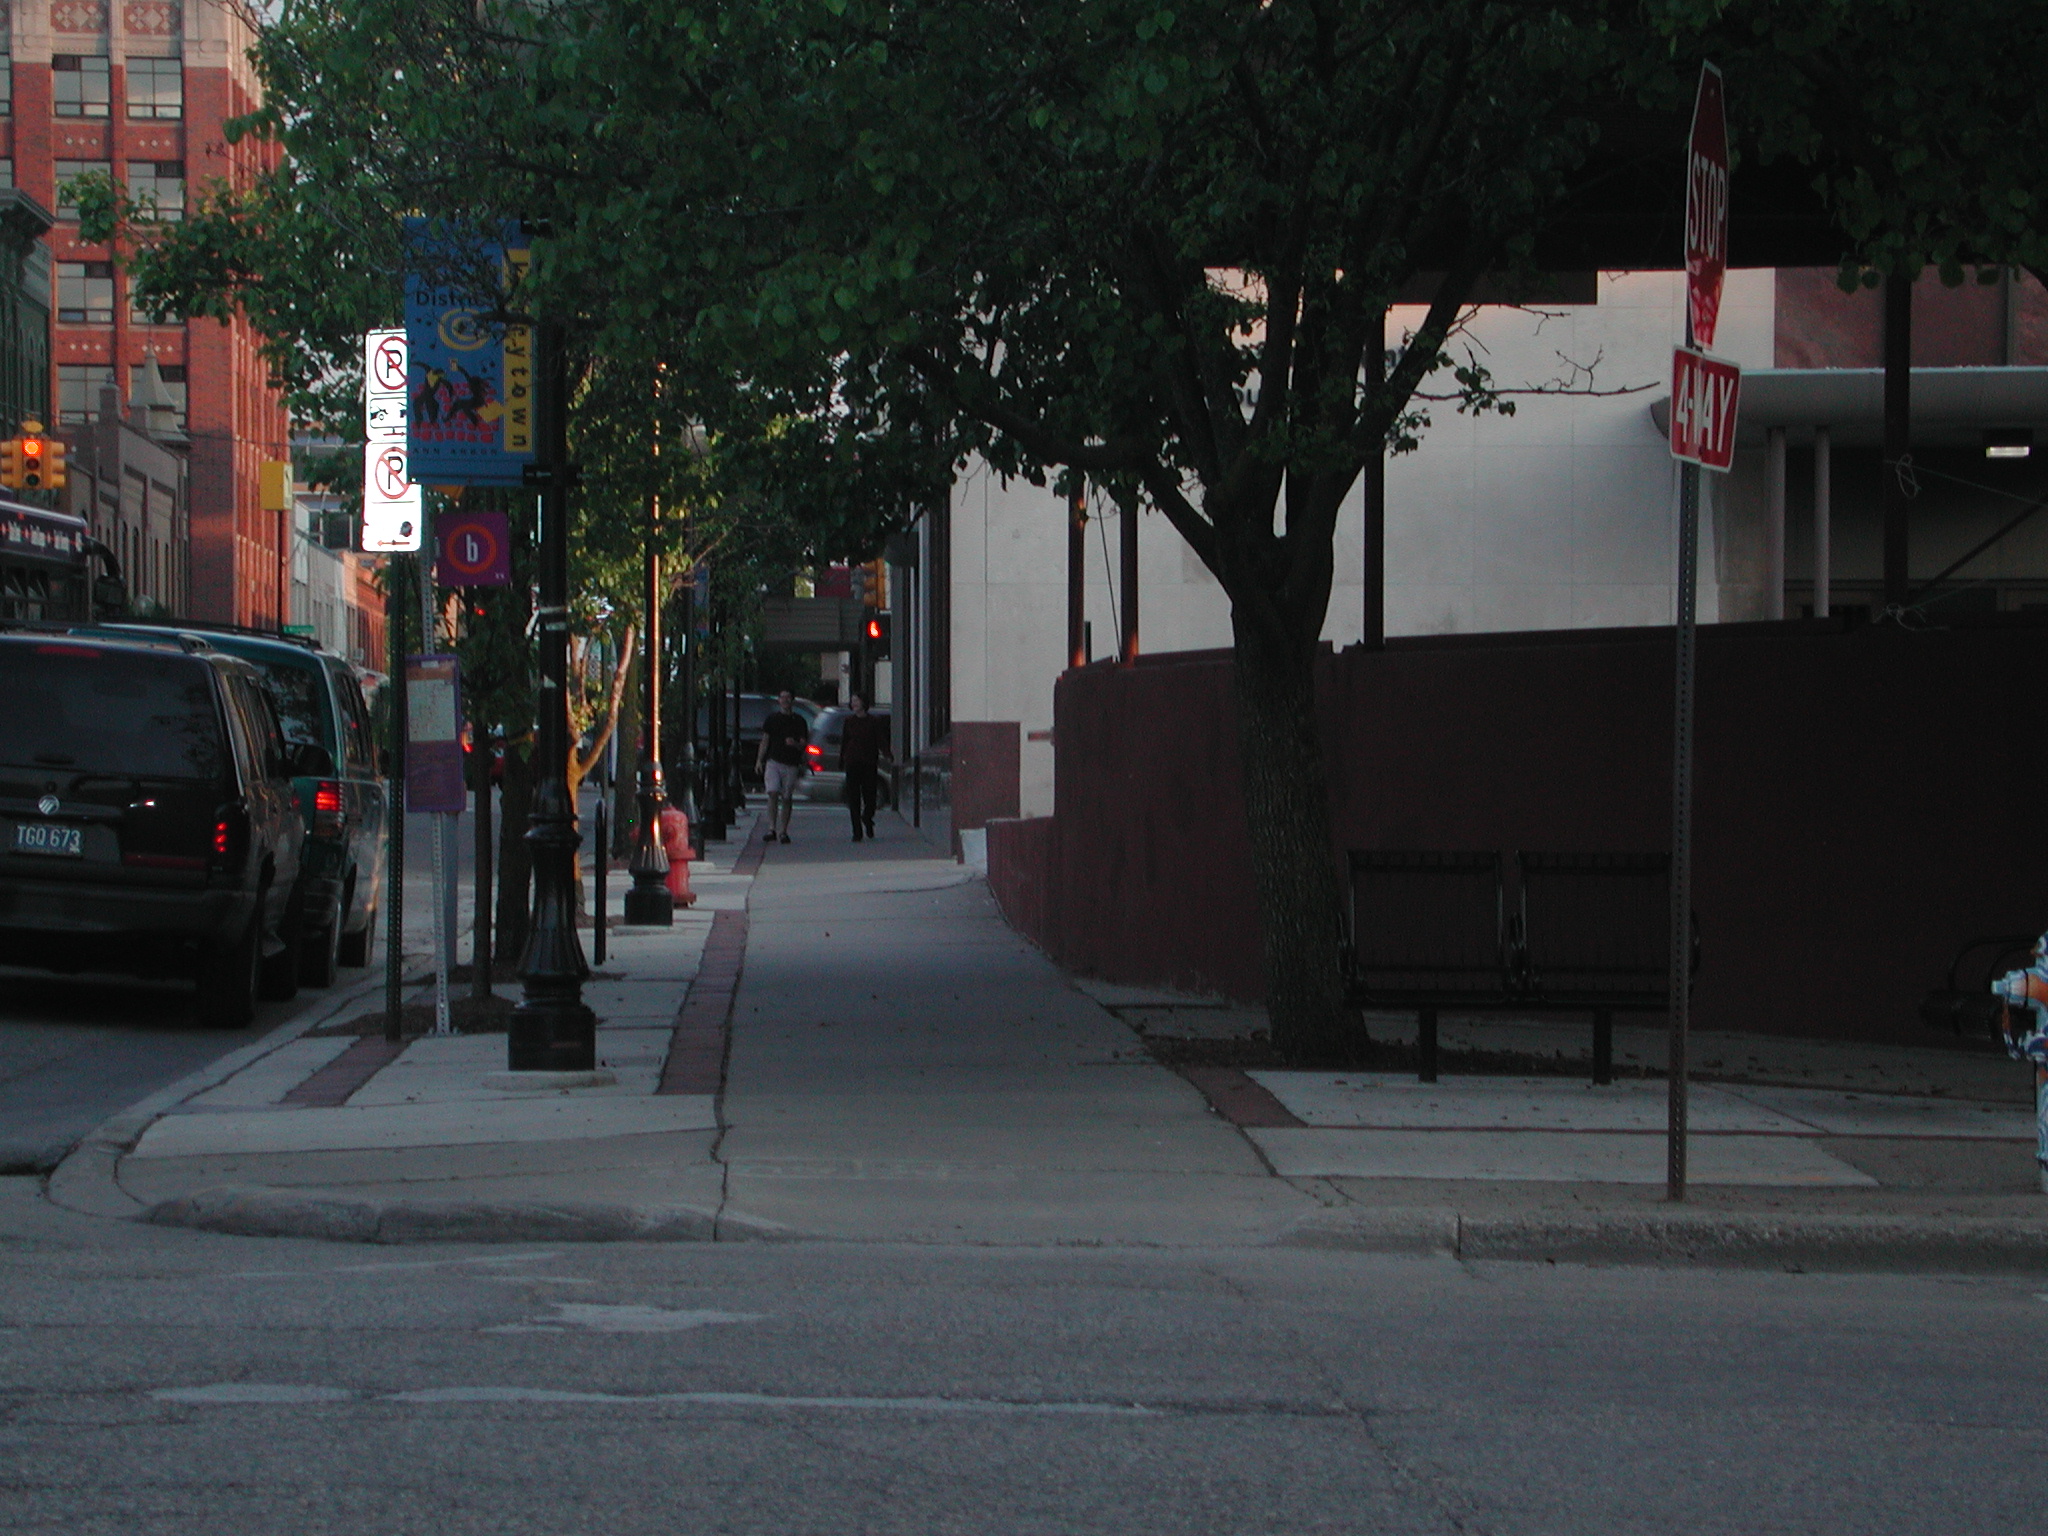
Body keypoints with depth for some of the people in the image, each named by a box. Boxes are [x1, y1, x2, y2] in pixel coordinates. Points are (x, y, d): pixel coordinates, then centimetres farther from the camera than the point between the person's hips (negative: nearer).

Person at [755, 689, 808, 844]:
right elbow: (765, 741, 12)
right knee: (773, 794, -15)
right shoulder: (771, 719, 10)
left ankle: (783, 831, 9)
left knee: (787, 799, 2)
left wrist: (795, 744, -15)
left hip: (791, 764, 1)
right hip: (773, 761, -1)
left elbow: (804, 743, 7)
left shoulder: (798, 721, 8)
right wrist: (759, 760, 4)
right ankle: (772, 829, -17)